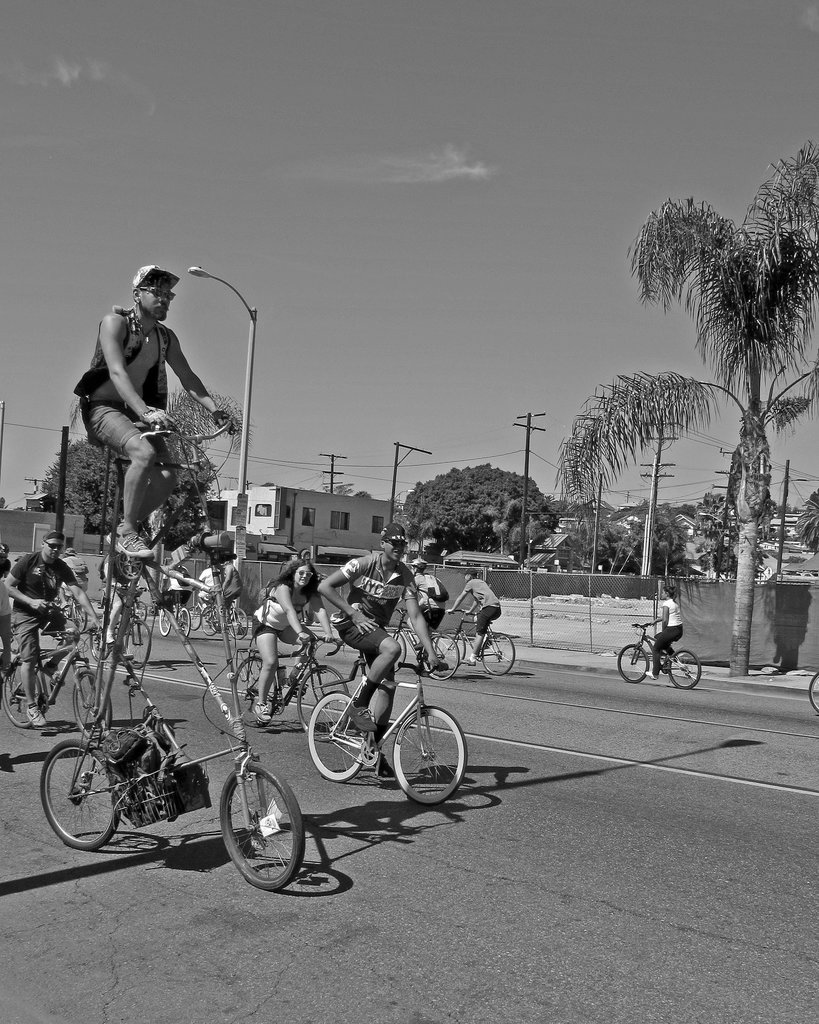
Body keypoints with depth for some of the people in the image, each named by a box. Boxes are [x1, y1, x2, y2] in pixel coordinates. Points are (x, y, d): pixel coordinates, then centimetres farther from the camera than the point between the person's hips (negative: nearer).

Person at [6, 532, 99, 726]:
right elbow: (9, 587, -10)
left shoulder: (62, 568, -3)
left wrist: (94, 616, -23)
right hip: (25, 614, -4)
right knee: (29, 659, -11)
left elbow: (78, 592, -12)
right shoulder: (27, 562, -11)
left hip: (47, 611, 4)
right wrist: (31, 602, -24)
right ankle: (32, 707, -3)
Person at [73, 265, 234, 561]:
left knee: (167, 476, -14)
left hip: (138, 412, 6)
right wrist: (145, 411, -38)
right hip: (104, 407, -6)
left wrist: (214, 409, -11)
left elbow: (188, 378, 6)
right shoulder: (115, 323, -11)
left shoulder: (166, 337, 8)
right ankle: (127, 533, -23)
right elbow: (117, 373, -24)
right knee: (145, 453, -34)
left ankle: (125, 528, 8)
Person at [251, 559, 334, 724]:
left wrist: (328, 633, -44)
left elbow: (320, 610, -28)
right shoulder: (283, 588, -29)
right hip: (265, 624, -5)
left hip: (286, 627, 6)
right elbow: (289, 611, -44)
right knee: (271, 663, -23)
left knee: (310, 641, -21)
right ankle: (260, 703, -7)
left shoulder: (310, 593, -13)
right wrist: (300, 632, -59)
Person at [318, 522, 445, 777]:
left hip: (376, 627, 5)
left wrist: (431, 653, -22)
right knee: (392, 647, -31)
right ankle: (359, 706, -18)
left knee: (388, 683, -4)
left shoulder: (405, 576, -7)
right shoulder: (363, 564, -17)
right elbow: (324, 587, -18)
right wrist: (354, 613, -23)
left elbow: (415, 616, -13)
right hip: (351, 623, -5)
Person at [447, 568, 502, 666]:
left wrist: (452, 609, 17)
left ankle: (473, 658, -10)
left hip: (489, 606, -9)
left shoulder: (471, 583, 7)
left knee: (480, 633, -8)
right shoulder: (480, 582, 31)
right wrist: (470, 610, 47)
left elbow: (460, 597, 9)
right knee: (477, 618, 28)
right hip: (497, 609, 9)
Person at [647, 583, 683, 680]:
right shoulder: (675, 602, 14)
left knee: (656, 648, 6)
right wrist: (655, 620, 28)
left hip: (671, 630, -9)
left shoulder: (666, 604, -12)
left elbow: (665, 620, -17)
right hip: (679, 630, 9)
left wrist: (663, 631, -4)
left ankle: (655, 674, 6)